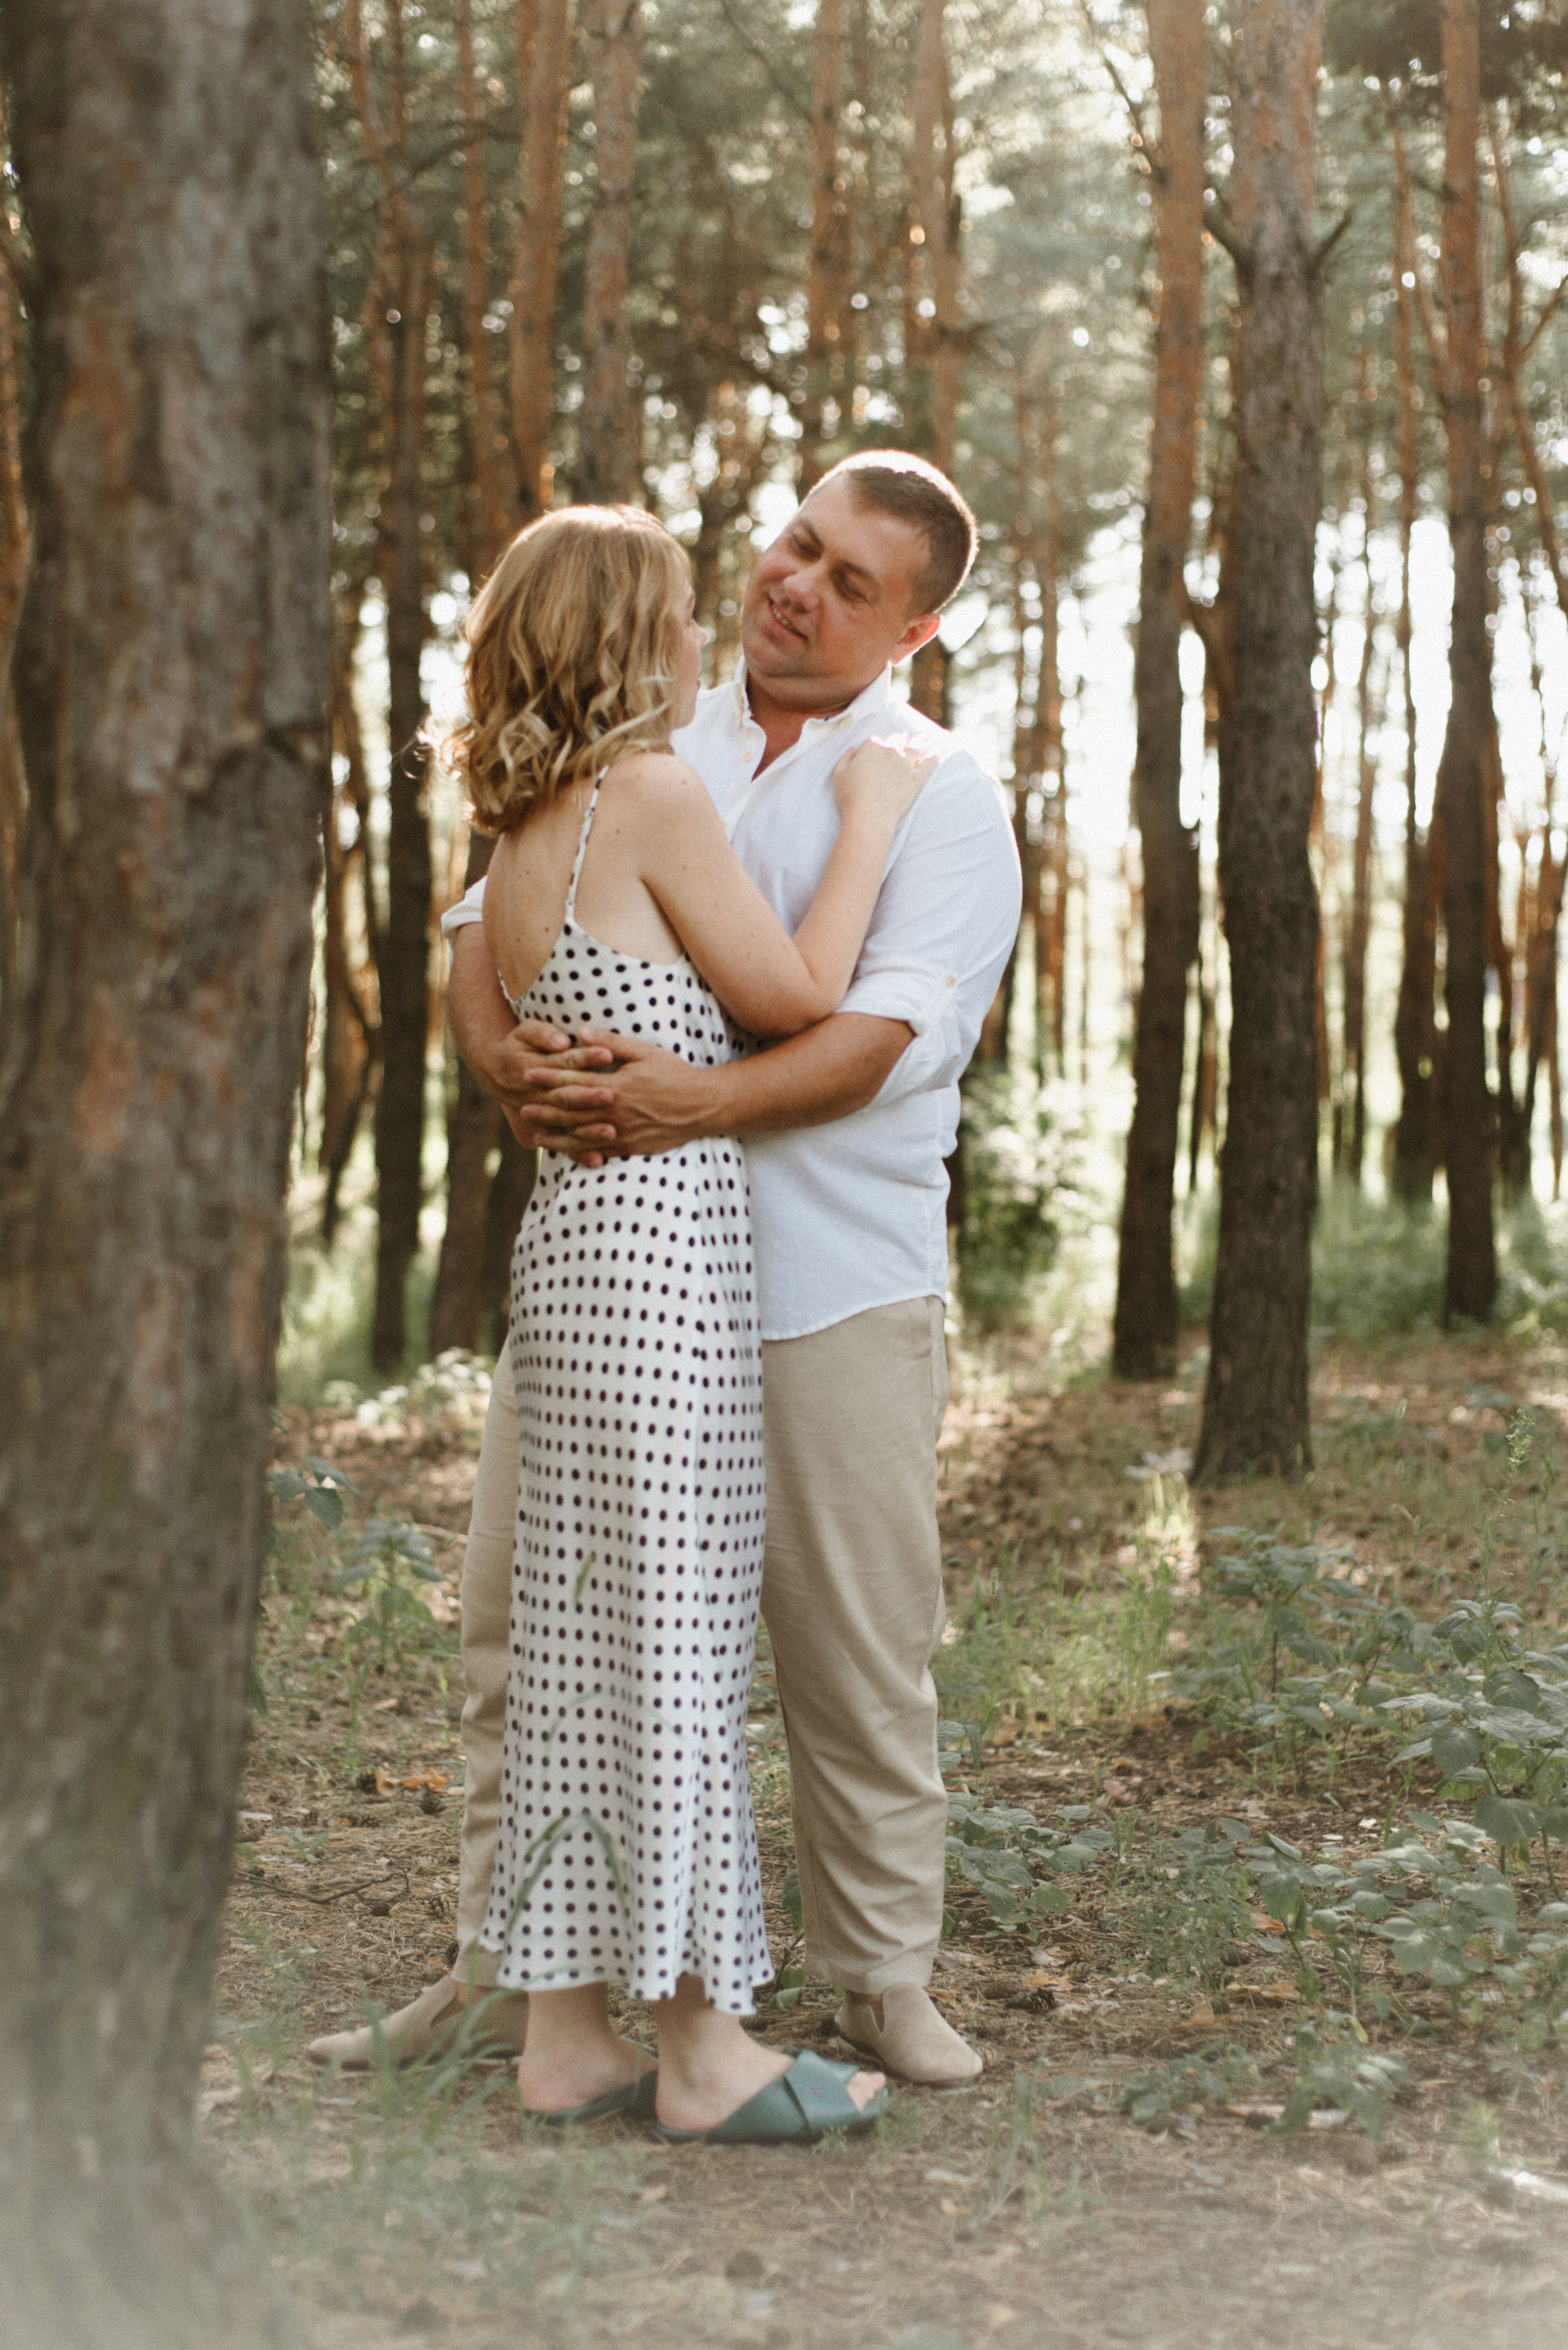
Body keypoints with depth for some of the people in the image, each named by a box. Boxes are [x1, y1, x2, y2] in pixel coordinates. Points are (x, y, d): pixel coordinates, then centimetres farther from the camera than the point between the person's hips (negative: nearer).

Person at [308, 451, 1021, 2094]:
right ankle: (498, 1972, 18)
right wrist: (500, 1049, -16)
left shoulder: (941, 797, 0)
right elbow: (492, 912, 7)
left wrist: (697, 1102, -29)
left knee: (857, 1650, 3)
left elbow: (889, 1030, -13)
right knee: (521, 1617, 5)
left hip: (828, 1280, -3)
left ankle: (882, 1977, 20)